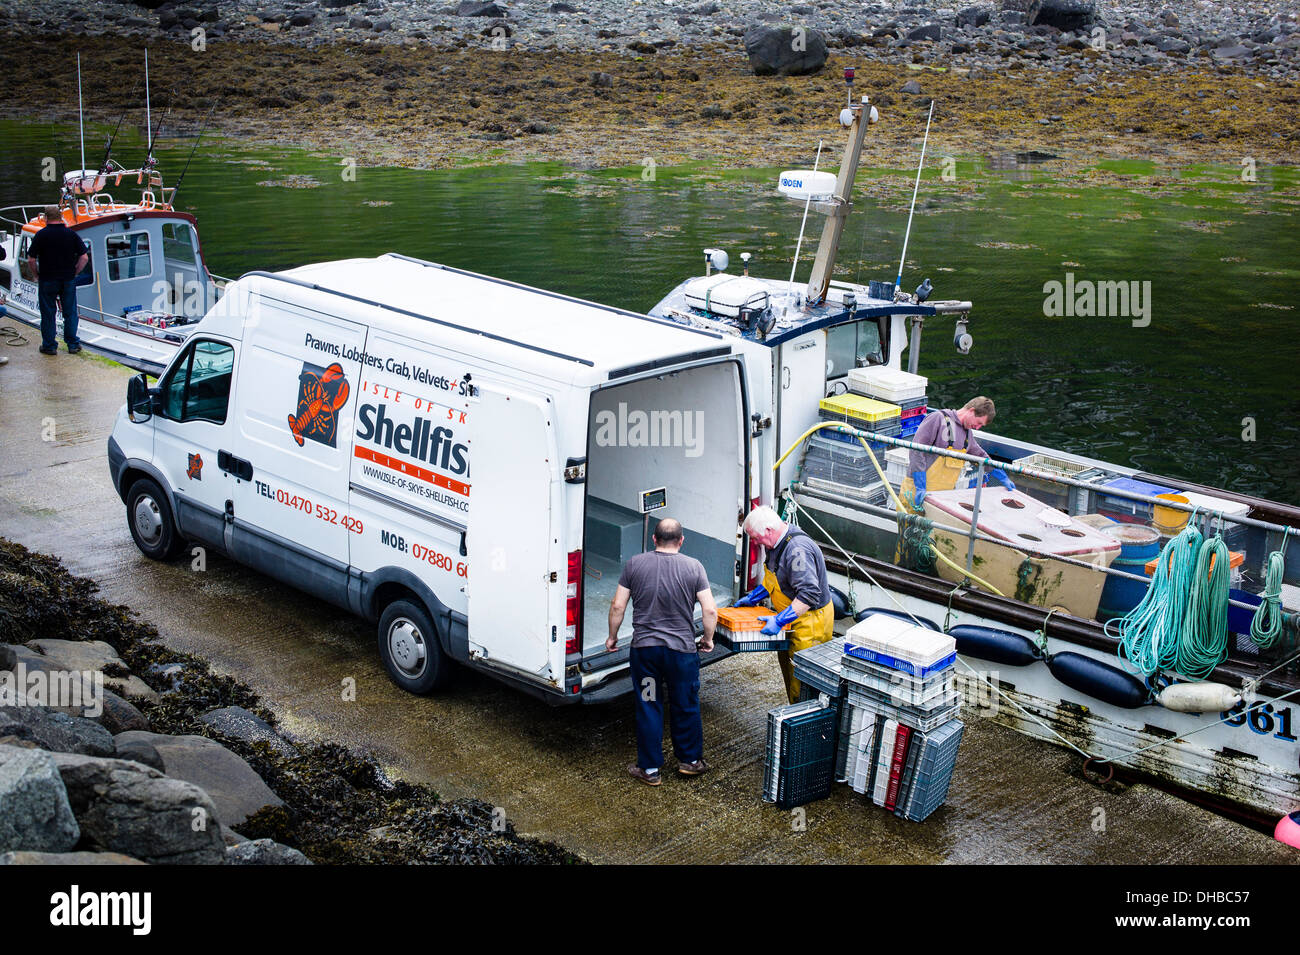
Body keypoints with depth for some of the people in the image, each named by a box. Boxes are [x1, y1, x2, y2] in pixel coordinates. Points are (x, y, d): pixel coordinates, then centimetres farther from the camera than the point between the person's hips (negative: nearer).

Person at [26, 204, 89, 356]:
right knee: (70, 313, 12)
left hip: (47, 281, -2)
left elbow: (31, 260, -8)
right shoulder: (71, 234, -2)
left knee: (48, 314, 8)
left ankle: (49, 346, 14)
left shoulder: (41, 235, -8)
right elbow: (84, 258, -3)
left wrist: (37, 275, 6)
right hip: (68, 280, 2)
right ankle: (73, 344, 15)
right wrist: (74, 273, 5)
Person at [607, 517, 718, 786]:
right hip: (682, 648, 0)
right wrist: (708, 639, 9)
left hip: (644, 648, 1)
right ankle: (690, 760, 29)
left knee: (648, 708, 10)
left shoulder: (634, 564, -2)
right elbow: (710, 611, -7)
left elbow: (617, 606, -2)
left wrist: (612, 636, 13)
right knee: (686, 706, 16)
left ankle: (649, 769, 16)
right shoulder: (693, 567, -4)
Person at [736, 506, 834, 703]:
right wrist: (751, 598, 15)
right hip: (792, 616, 10)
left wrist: (779, 620, -32)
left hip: (810, 622, -10)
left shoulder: (798, 550, -29)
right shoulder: (777, 543, 4)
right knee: (787, 667, 18)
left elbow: (809, 594, -33)